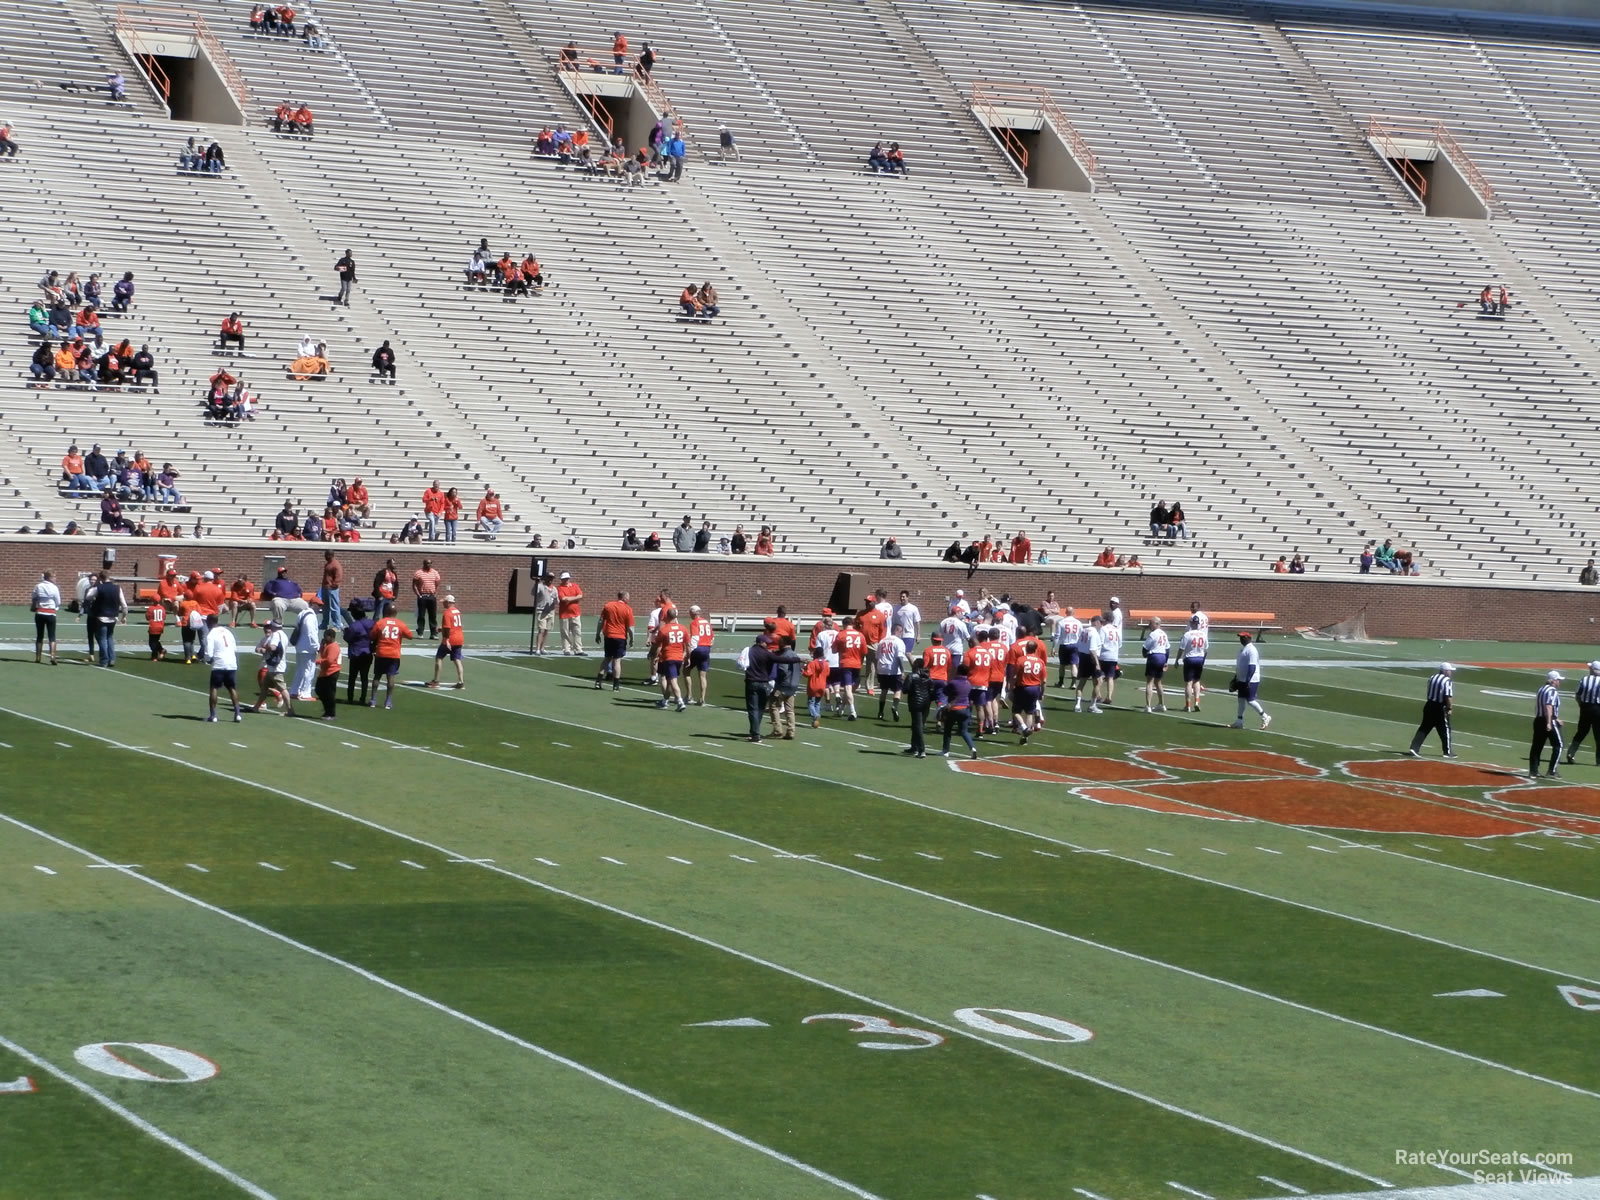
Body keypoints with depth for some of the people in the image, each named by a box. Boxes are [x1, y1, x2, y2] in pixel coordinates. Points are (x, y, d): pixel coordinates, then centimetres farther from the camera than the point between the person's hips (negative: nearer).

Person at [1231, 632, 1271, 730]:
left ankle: (1265, 717, 4)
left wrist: (1248, 681, -27)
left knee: (1250, 700, -8)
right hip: (1241, 680, 10)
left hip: (1251, 681, -10)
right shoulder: (1243, 648, 13)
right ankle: (1239, 721, 14)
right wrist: (1236, 678, 23)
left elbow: (1252, 667, -23)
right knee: (1241, 699, 10)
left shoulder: (1251, 650, -18)